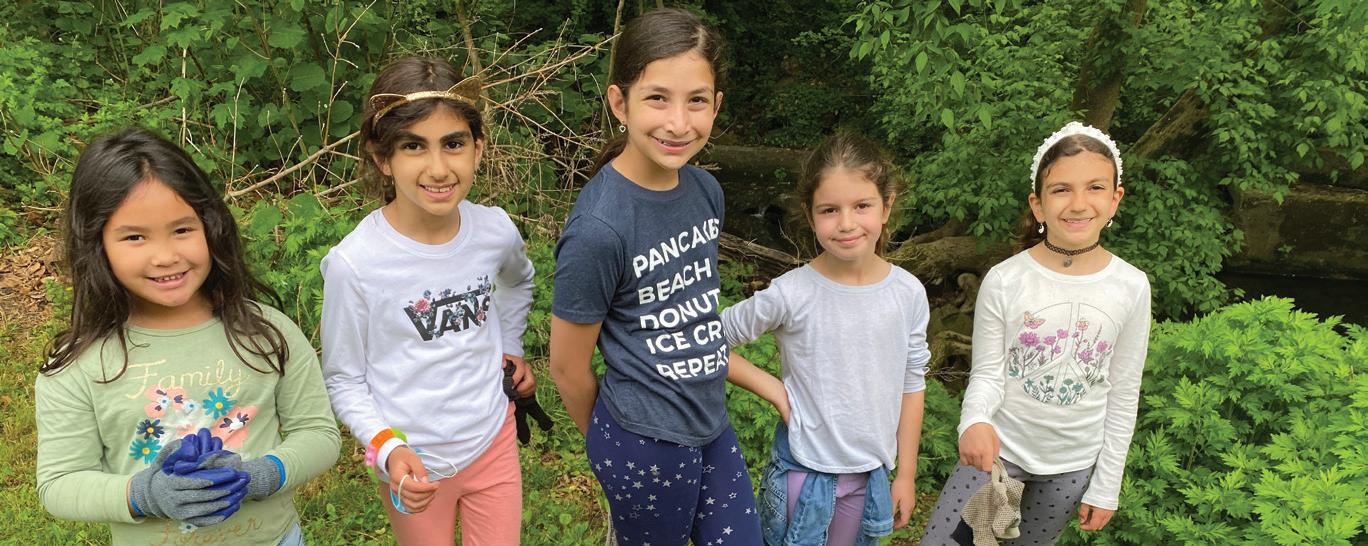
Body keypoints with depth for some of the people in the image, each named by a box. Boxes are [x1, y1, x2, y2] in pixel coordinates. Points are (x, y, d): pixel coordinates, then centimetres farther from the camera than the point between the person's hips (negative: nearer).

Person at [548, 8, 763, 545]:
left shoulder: (706, 190, -5)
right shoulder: (598, 228, -24)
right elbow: (568, 367, -13)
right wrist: (614, 443, 3)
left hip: (713, 425, 6)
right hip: (646, 446, -6)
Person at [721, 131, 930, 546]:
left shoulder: (909, 293, -9)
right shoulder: (792, 294, -19)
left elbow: (911, 386, 1)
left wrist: (906, 475, 6)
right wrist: (775, 390, -14)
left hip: (871, 472, 3)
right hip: (804, 470, -3)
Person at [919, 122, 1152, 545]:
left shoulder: (1131, 288, -9)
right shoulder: (1003, 281, -15)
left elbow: (1123, 396, -1)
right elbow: (987, 373, -10)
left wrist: (1106, 486, 2)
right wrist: (975, 421, -33)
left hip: (1073, 463, 2)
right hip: (999, 447, -1)